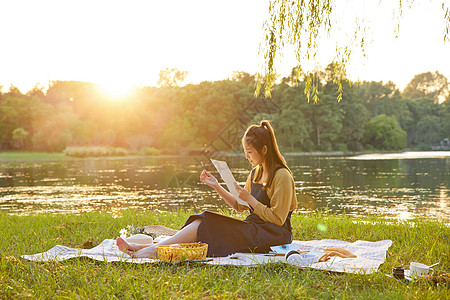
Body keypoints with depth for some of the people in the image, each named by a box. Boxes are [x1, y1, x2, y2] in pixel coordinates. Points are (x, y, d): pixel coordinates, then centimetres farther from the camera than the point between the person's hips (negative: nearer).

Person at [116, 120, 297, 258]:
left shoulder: (281, 176, -12)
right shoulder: (256, 173, 15)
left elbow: (277, 219, -14)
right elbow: (239, 207, 18)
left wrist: (250, 199, -18)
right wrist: (216, 186, 9)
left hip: (273, 236, -8)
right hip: (254, 229, 8)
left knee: (206, 224, -21)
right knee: (203, 223, -13)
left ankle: (154, 251, -21)